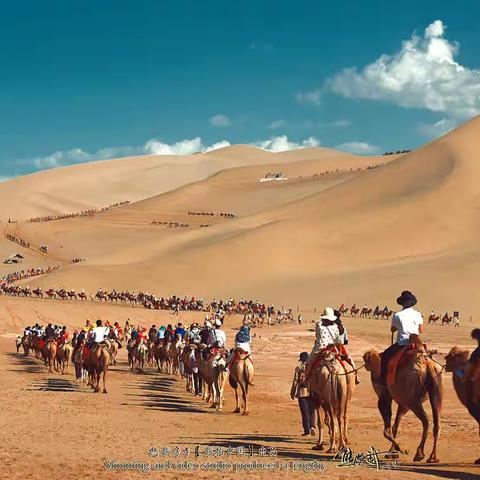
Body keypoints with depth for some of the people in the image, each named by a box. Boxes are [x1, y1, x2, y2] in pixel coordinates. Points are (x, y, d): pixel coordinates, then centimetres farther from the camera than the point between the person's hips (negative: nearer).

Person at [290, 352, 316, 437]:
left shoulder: (298, 368, -3)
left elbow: (295, 381, -2)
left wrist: (292, 393, 6)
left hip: (302, 392, -2)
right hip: (312, 391, 2)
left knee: (304, 411, 4)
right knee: (311, 410, 12)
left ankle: (307, 431, 4)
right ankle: (312, 426, -8)